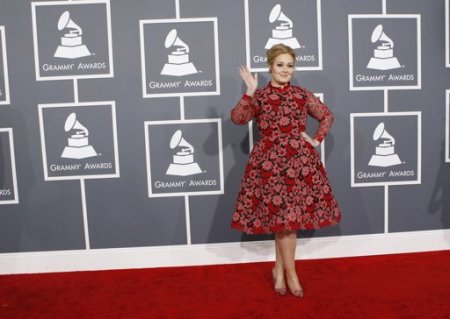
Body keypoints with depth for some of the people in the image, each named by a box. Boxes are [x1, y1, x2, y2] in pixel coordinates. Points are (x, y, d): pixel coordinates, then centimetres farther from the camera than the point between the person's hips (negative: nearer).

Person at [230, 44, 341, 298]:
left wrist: (317, 139, 7)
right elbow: (237, 118, -14)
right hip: (271, 161, -2)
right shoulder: (259, 96, 1)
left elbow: (327, 116, 18)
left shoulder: (303, 95, 7)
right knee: (284, 216, -3)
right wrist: (250, 92, -19)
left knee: (285, 218, 6)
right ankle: (290, 273, 13)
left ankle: (279, 269, 23)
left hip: (299, 160, 3)